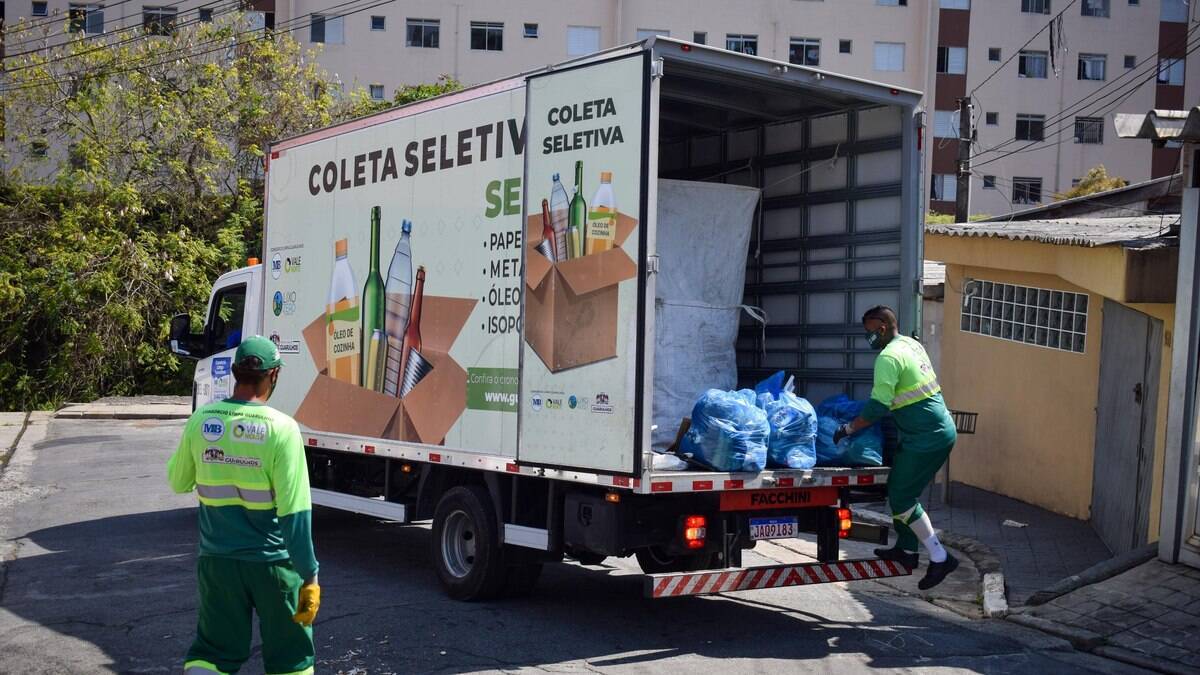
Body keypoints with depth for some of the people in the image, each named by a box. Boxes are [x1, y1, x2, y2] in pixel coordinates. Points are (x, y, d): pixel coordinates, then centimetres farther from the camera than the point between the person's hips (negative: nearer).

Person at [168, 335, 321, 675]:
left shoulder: (201, 421, -5)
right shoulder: (281, 428, -18)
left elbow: (177, 482, 11)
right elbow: (294, 512, -19)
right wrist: (309, 576, -14)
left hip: (217, 560, 4)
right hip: (271, 561, -3)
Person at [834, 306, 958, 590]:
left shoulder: (889, 357, -16)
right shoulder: (912, 344, 12)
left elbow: (878, 408, -20)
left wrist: (848, 428, -9)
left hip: (926, 439, -10)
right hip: (939, 431, 10)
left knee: (901, 498, -4)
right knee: (900, 491, 18)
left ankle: (940, 558, -2)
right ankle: (906, 549, 27)